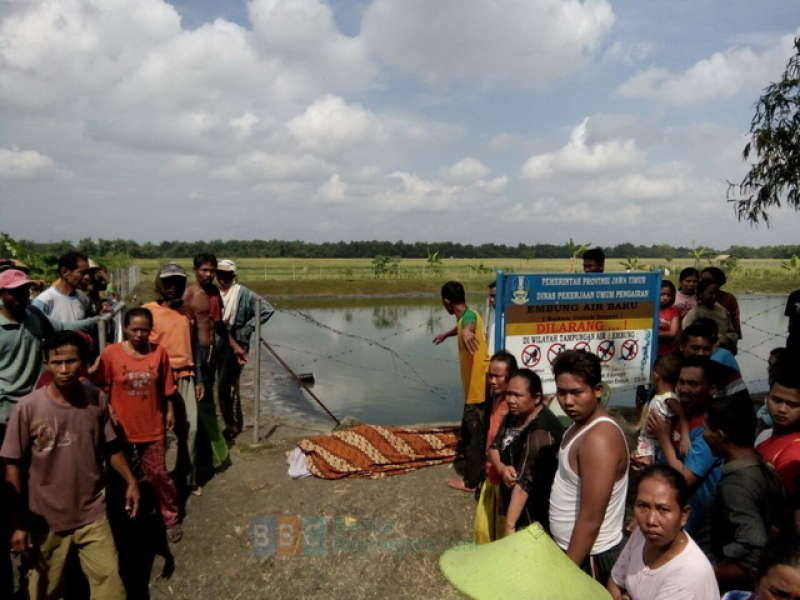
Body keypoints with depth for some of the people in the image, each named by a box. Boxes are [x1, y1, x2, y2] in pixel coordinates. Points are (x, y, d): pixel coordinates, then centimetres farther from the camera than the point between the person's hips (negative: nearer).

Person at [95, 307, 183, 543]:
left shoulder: (159, 352, -7)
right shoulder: (110, 353, -12)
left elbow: (166, 387, 3)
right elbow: (102, 388, -3)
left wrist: (170, 411, 4)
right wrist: (108, 412, -8)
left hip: (152, 425, 0)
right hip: (122, 425, 0)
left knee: (158, 475, 7)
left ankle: (171, 518, 24)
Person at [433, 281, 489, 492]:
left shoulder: (469, 316, -21)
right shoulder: (467, 316, 10)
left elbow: (469, 323, -48)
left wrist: (467, 331, -72)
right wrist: (446, 334, 57)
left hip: (477, 387, -10)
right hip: (475, 386, 10)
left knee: (474, 433, 2)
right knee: (471, 431, 21)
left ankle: (471, 481, 14)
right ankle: (477, 471, 35)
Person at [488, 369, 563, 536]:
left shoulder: (541, 430, -27)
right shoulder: (513, 415, 1)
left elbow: (525, 479, -32)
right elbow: (494, 447, 5)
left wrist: (510, 525, -34)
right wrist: (502, 468, -16)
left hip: (535, 516, -8)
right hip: (514, 506, 8)